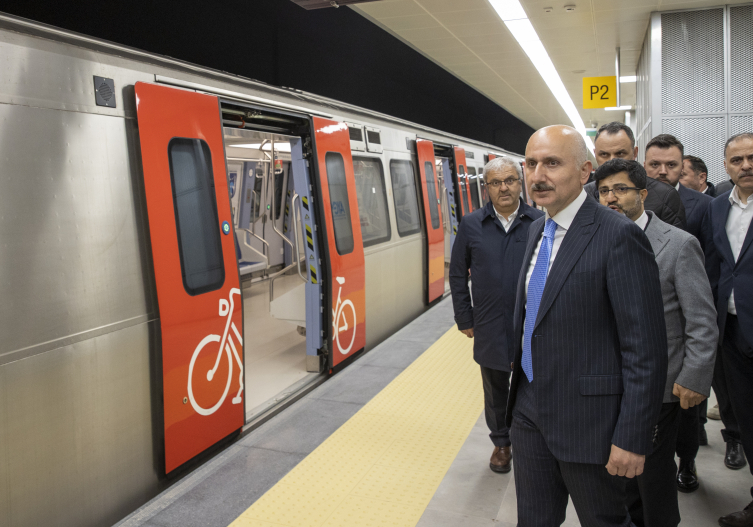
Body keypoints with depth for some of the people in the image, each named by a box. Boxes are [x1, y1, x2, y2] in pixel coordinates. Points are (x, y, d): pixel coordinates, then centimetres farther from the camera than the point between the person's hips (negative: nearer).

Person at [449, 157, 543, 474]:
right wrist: (465, 319, 5)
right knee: (495, 390, 16)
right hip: (490, 329, 2)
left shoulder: (541, 222, -4)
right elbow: (457, 274, 7)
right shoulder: (471, 225, 1)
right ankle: (501, 442, 36)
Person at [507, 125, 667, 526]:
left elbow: (645, 349, -19)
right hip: (529, 410, 7)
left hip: (588, 419, -7)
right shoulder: (537, 230, 8)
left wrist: (632, 438, -18)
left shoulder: (619, 236, -18)